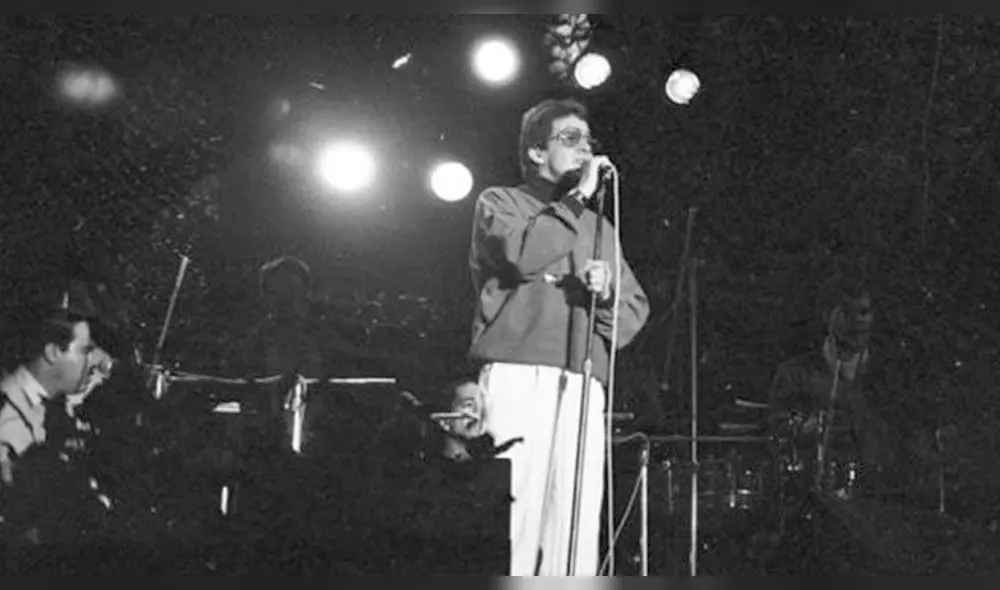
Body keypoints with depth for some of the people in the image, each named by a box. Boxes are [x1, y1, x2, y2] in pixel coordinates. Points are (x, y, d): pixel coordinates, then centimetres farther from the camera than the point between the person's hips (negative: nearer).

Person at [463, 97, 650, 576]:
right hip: (518, 376, -4)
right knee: (513, 513, -14)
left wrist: (607, 290, -3)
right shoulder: (501, 202, 14)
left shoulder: (598, 227, 28)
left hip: (583, 387, 5)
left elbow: (634, 316, 19)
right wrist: (576, 198, 0)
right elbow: (522, 253, -9)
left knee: (577, 523, -5)